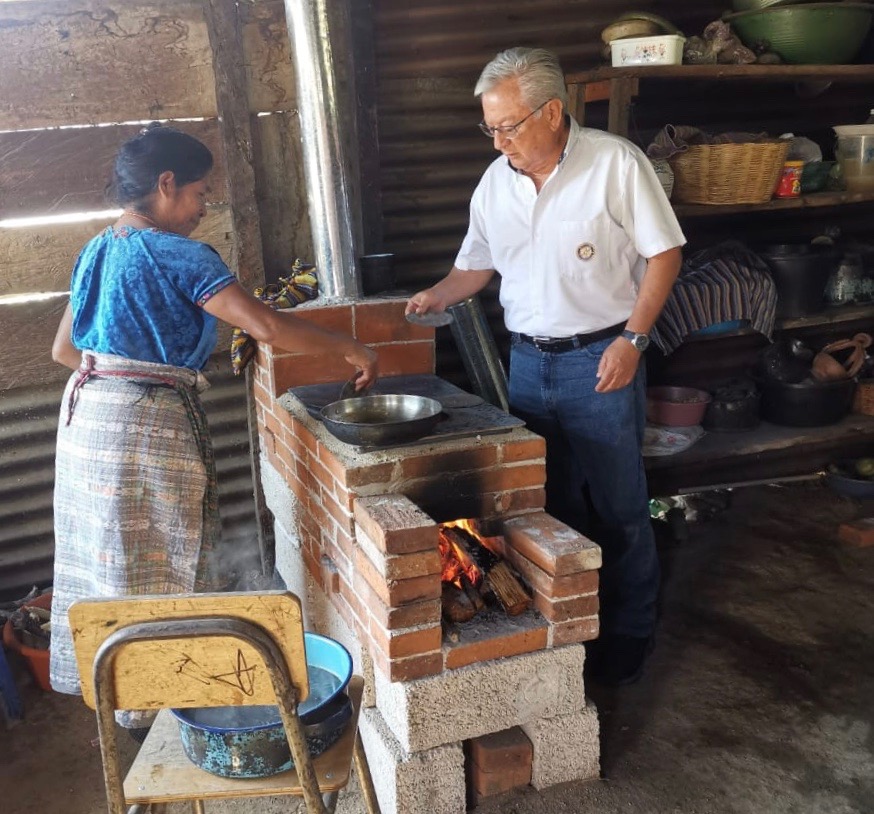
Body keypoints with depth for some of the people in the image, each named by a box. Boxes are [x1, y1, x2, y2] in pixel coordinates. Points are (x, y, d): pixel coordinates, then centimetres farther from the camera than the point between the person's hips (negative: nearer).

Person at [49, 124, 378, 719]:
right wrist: (350, 347, -15)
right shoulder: (178, 255, -16)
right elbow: (266, 325, -24)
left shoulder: (97, 251, 10)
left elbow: (64, 348, 15)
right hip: (149, 425, -9)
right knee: (159, 570, 4)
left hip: (88, 411, 9)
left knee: (106, 560, 17)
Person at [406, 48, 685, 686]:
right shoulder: (495, 182, 6)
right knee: (553, 506, 14)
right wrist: (438, 296, -4)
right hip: (528, 361, 5)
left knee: (617, 508, 4)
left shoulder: (615, 163, -10)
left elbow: (664, 253, -8)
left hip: (601, 359, -5)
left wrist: (633, 337, -16)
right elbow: (476, 266, 16)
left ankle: (628, 638, 22)